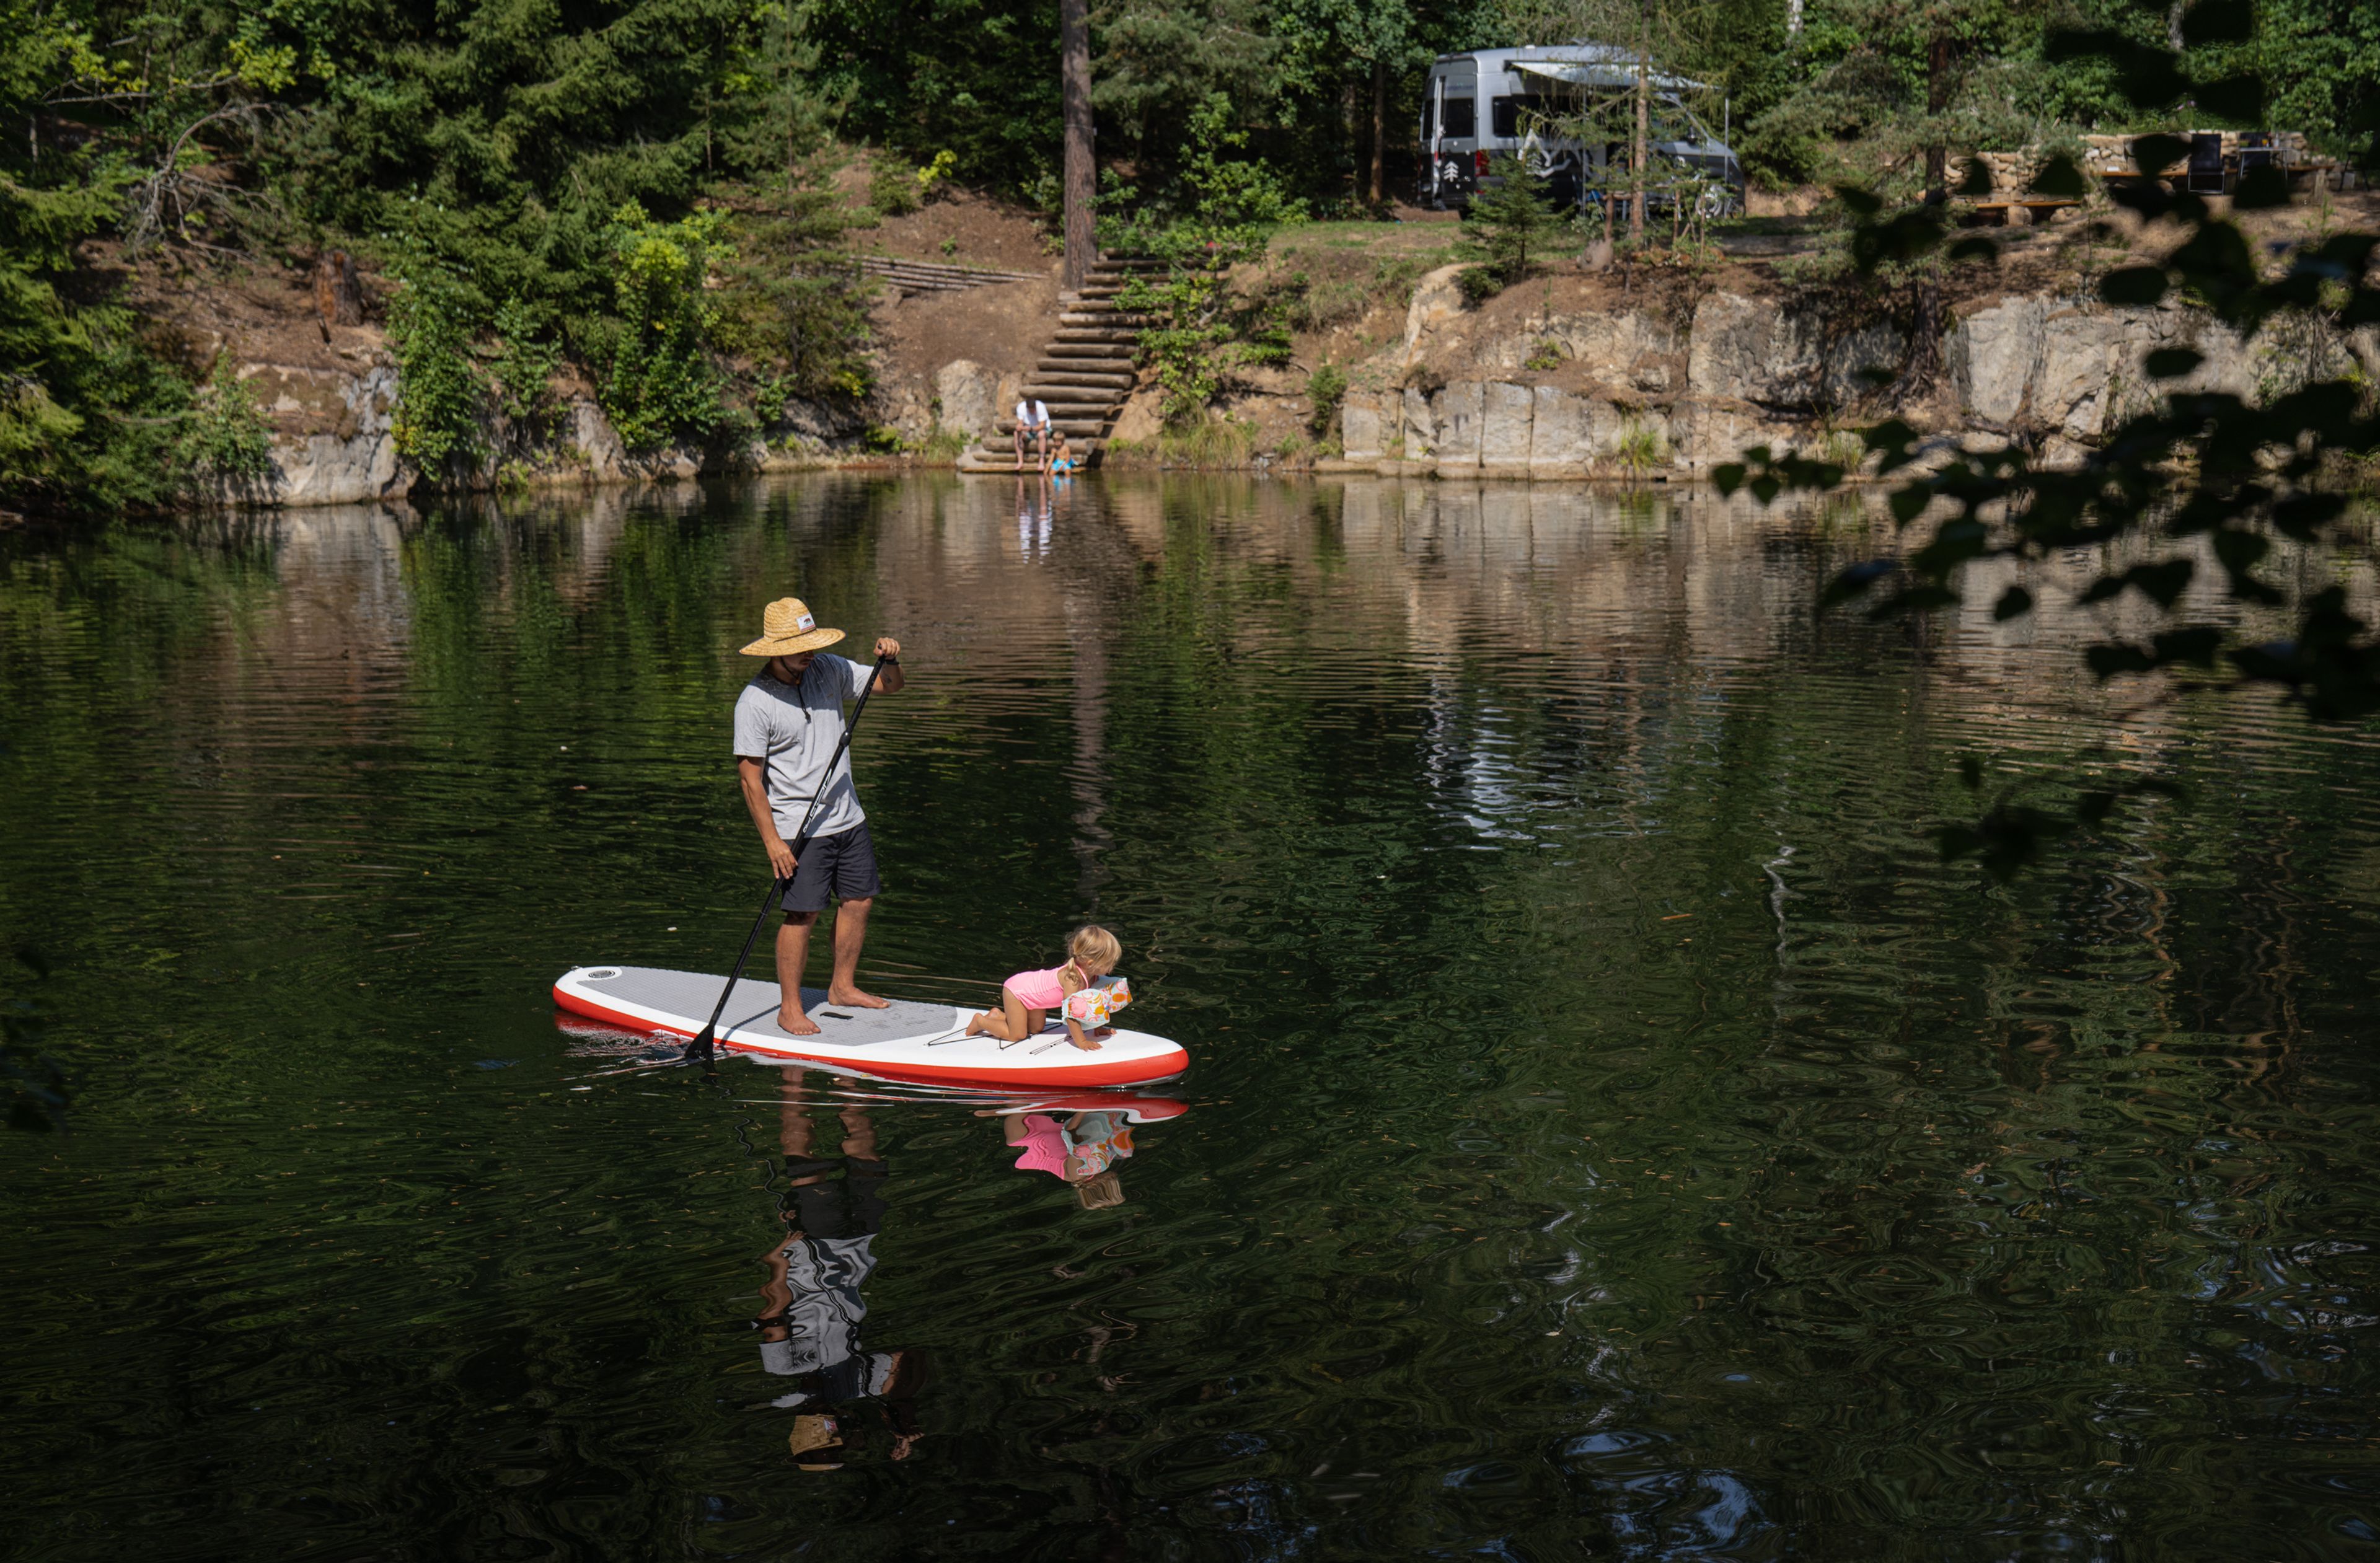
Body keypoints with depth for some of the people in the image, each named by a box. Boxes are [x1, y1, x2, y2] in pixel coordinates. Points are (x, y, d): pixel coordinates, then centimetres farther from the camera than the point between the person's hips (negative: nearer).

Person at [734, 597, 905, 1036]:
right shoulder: (755, 702, -14)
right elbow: (750, 779, -13)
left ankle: (843, 986, 29)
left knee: (859, 901, 12)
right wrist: (772, 842, -17)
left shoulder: (830, 671, 2)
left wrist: (891, 660, -10)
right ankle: (790, 1009, 4)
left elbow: (890, 687, 14)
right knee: (801, 916, -7)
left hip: (849, 819, 6)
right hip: (798, 831, -6)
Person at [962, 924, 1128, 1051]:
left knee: (1036, 1029, 19)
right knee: (1017, 1035, -5)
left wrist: (1098, 1027, 0)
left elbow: (1091, 1003, 4)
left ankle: (999, 1016, 30)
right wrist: (1081, 1042, -37)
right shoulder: (1072, 977, -39)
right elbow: (1071, 1012, -39)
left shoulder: (1091, 976, -13)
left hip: (1029, 987, 9)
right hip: (1016, 991, -9)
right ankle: (981, 1022, 14)